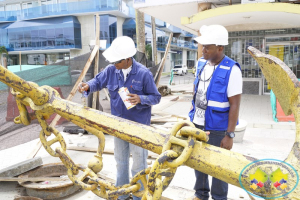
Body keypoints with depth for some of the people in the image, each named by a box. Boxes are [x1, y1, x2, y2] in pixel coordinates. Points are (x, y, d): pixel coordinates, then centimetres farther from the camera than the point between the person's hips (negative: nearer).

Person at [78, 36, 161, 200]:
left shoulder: (143, 73, -17)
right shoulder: (111, 70, -4)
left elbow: (156, 97, -11)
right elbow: (98, 81, 9)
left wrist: (140, 99, -29)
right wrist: (88, 86, -13)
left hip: (138, 126, -5)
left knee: (138, 163, 10)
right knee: (120, 161, 21)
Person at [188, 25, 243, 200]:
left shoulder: (231, 70, -17)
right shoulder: (201, 64, 3)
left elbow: (235, 105, -16)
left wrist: (230, 135, -16)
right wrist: (192, 116, 14)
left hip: (217, 128, -6)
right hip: (197, 124, 7)